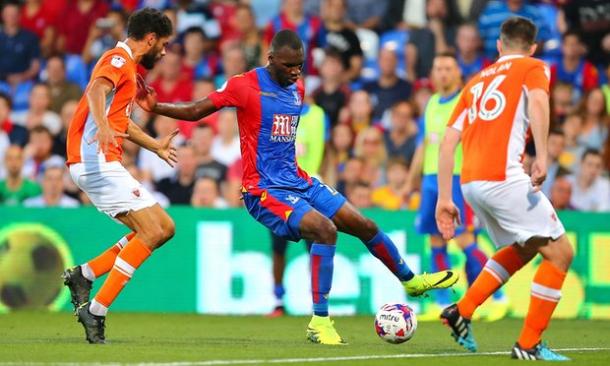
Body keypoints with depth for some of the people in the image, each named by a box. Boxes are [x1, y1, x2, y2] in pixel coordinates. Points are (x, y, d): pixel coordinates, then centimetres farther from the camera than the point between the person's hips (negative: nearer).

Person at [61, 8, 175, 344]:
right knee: (151, 231, -16)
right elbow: (96, 90, -29)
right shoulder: (119, 59, -7)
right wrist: (103, 126, -49)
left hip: (104, 163, 10)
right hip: (96, 161, -10)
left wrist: (155, 146, 54)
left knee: (165, 228, 7)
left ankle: (84, 275, 4)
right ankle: (95, 311, -19)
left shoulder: (127, 65, 24)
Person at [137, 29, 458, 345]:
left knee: (365, 226, 11)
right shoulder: (245, 86, -12)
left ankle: (411, 281, 36)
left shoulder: (297, 89, 9)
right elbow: (196, 111, -11)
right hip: (265, 189, -8)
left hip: (299, 182, 8)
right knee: (325, 229, -29)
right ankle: (320, 322, -25)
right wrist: (154, 107, -23)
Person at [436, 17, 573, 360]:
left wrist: (445, 199, 19)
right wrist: (542, 156, -23)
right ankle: (529, 344, -4)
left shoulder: (477, 80, 25)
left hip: (470, 183, 7)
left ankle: (462, 312, 20)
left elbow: (448, 141, 19)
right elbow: (538, 100, -15)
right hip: (504, 177, -7)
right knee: (559, 252, -1)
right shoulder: (534, 68, 9)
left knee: (524, 249, 27)